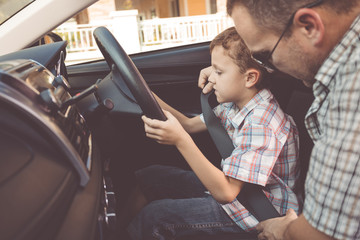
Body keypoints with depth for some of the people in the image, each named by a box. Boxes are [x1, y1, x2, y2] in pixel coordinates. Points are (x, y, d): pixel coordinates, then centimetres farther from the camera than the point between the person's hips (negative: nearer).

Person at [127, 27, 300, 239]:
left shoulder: (261, 125, -29)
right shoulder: (235, 104, -2)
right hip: (232, 186, 9)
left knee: (154, 215, -18)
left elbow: (225, 192, -32)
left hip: (253, 213, -9)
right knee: (146, 177, 6)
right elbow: (190, 124, 9)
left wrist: (180, 140, -41)